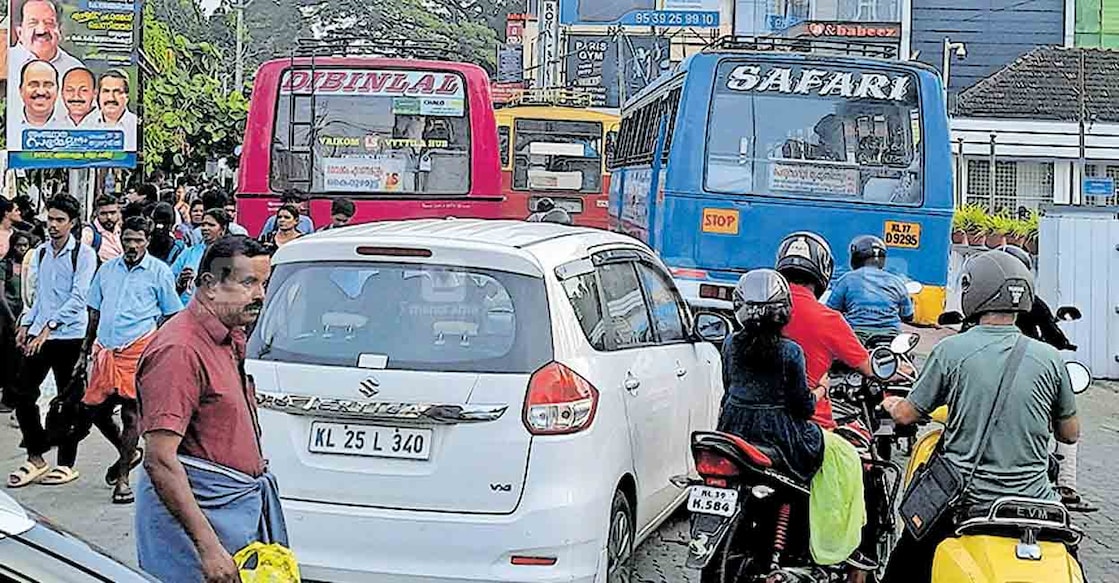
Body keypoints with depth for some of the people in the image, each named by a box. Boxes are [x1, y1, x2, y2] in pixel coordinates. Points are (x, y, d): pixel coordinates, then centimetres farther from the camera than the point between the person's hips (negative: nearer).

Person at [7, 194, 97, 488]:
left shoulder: (84, 254, -8)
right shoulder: (40, 253, 10)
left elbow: (78, 298, -16)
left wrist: (48, 328, -21)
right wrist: (26, 324, 9)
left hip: (69, 337, -6)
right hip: (40, 334, 6)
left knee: (68, 400, 3)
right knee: (23, 394, 1)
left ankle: (66, 464, 13)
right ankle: (35, 458, 14)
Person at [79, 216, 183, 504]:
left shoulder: (159, 271, 2)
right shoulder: (107, 269, 14)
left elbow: (171, 315, 6)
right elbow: (95, 310, 21)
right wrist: (88, 344, 16)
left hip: (138, 348, -5)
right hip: (106, 349, 5)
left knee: (131, 413, -4)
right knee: (96, 410, 5)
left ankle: (122, 478, 4)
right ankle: (128, 454, 30)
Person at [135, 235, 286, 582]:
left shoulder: (234, 336, 11)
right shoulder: (181, 349, -20)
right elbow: (159, 460, -25)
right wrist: (208, 547, -29)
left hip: (244, 500, 9)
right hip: (188, 504, -9)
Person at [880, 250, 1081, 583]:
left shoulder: (951, 351, -7)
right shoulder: (1049, 358, -1)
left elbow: (906, 416, 4)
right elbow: (1070, 434, 10)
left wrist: (890, 404, 27)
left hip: (966, 498, -1)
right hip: (1032, 499, 2)